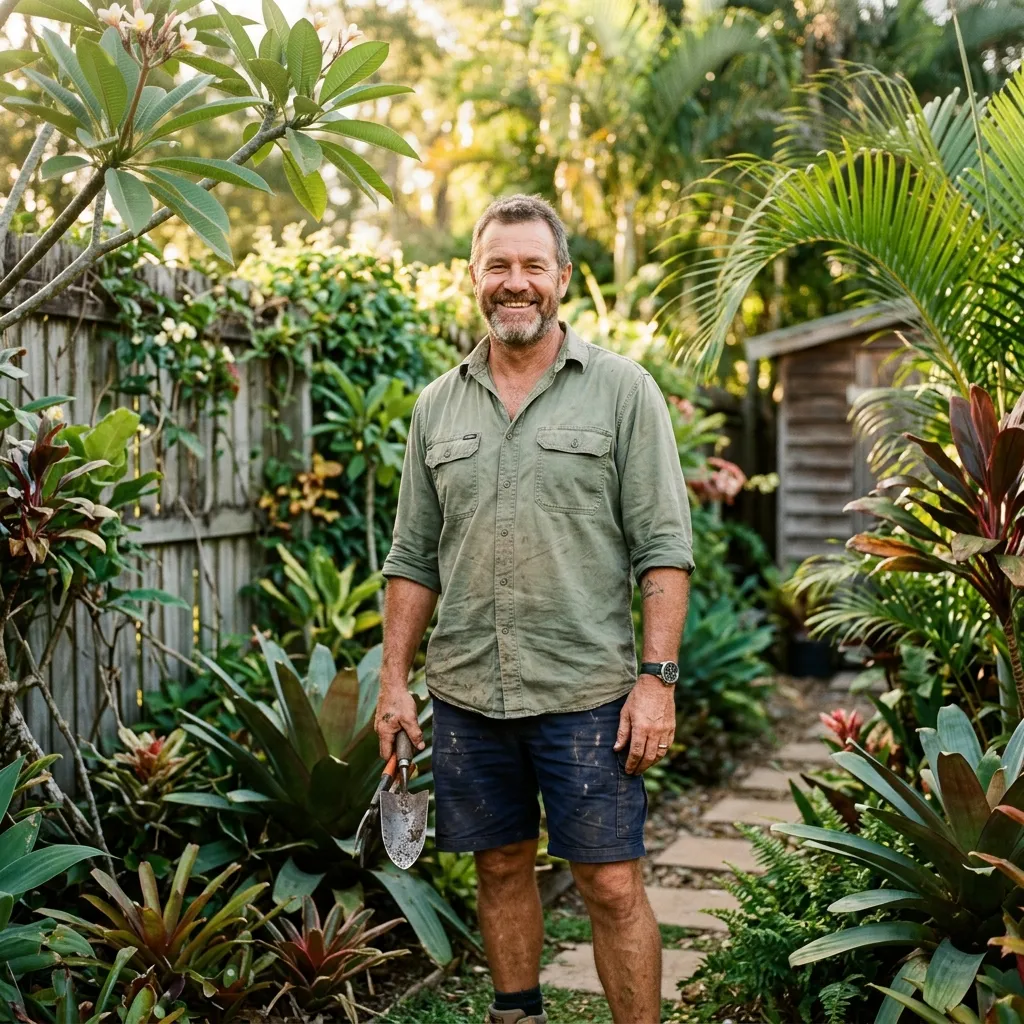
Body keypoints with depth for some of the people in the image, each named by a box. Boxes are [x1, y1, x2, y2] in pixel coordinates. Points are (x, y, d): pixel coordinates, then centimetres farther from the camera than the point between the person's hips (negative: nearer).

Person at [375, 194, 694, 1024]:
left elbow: (663, 549, -5)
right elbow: (414, 559, 13)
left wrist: (657, 678, -12)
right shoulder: (438, 405, 10)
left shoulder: (622, 389, -2)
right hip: (466, 692, 4)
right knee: (502, 869, 15)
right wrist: (395, 678, 7)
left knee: (613, 885, 0)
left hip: (585, 691, -4)